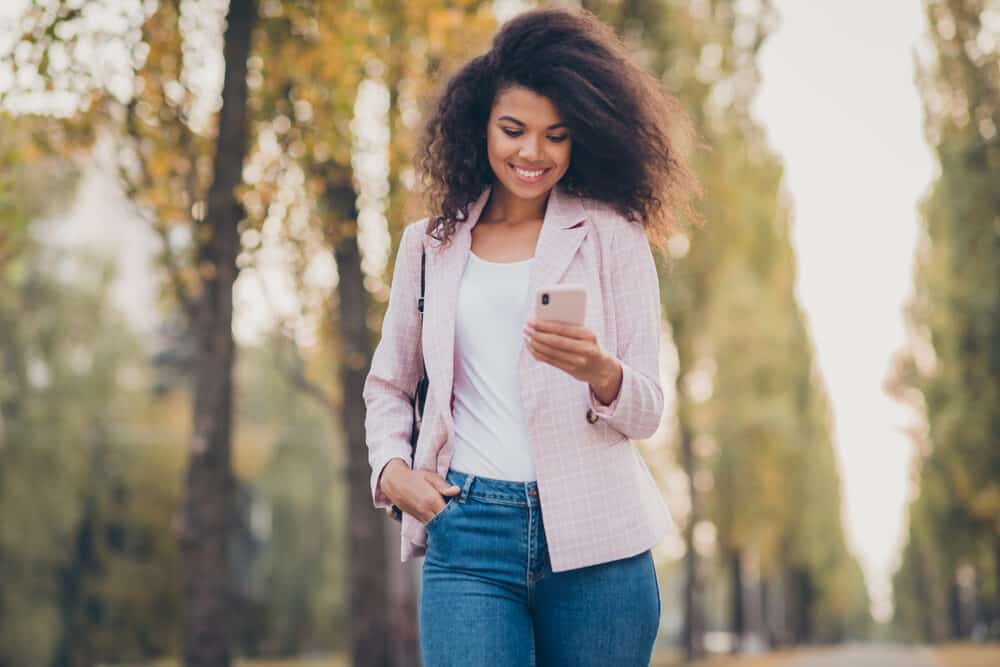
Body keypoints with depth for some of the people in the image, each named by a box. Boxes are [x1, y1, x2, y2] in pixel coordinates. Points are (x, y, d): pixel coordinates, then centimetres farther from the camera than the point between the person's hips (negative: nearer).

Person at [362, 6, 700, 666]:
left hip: (594, 540, 0)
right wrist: (390, 467, 4)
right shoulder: (431, 243, 13)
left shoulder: (612, 236, 6)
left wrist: (599, 372, -20)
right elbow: (388, 384, 24)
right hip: (467, 537, 1)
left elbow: (648, 410, 2)